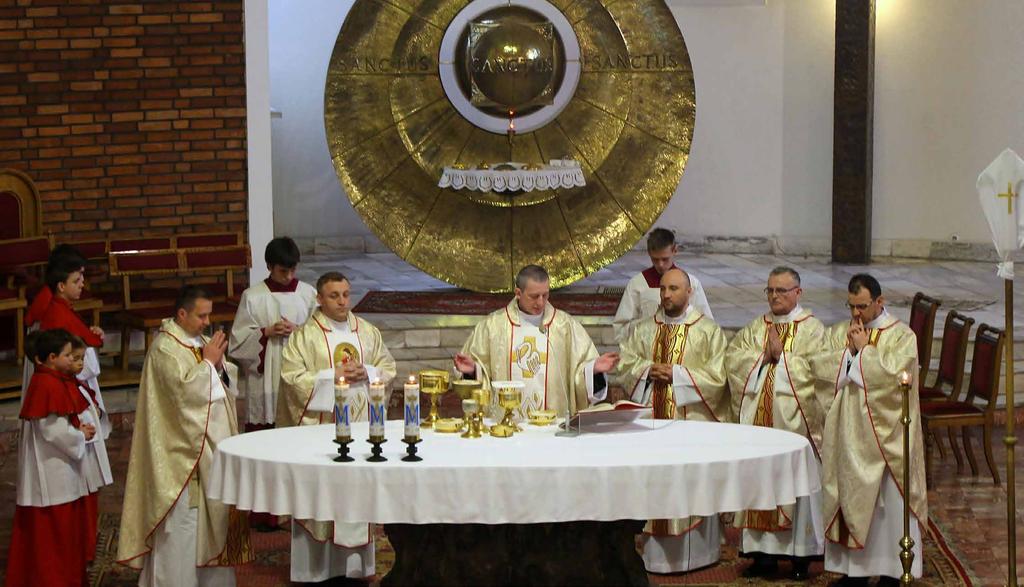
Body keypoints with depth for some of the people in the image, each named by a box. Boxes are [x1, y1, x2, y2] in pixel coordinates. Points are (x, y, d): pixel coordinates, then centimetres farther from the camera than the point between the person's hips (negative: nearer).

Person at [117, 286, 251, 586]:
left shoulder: (201, 341, 11)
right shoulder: (165, 347, -14)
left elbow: (228, 385, 13)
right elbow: (185, 390, -24)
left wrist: (219, 362, -6)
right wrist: (208, 362, -14)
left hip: (212, 443, 9)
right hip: (184, 449, -9)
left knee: (212, 510, 13)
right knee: (183, 518, -5)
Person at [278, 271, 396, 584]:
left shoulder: (368, 332, 12)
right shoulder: (305, 335, -2)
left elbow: (388, 368, 13)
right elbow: (292, 377, -9)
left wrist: (366, 373, -7)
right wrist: (333, 376, -15)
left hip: (360, 424, 4)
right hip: (320, 425, -4)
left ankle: (355, 564, 12)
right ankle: (317, 567, 2)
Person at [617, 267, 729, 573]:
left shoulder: (708, 330, -1)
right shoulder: (644, 329, 12)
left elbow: (717, 376, -7)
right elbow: (626, 364, 10)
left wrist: (675, 373, -14)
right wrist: (648, 370, -10)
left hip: (692, 421, -4)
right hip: (651, 418, 4)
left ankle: (692, 554, 6)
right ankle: (656, 552, 10)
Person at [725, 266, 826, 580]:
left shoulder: (812, 328, 1)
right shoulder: (755, 327, 15)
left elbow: (813, 369, -12)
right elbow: (732, 358, 4)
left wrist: (780, 355, -10)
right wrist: (762, 354, -8)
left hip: (794, 418, -4)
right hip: (756, 416, 4)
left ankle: (800, 554, 5)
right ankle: (764, 552, 9)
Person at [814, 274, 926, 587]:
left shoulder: (901, 336, -5)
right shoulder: (839, 332, 9)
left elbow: (893, 375, -19)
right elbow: (821, 370, -1)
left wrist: (863, 350, -12)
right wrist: (849, 350, -12)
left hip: (884, 435, -4)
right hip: (847, 432, 4)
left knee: (888, 500, 1)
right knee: (849, 495, 8)